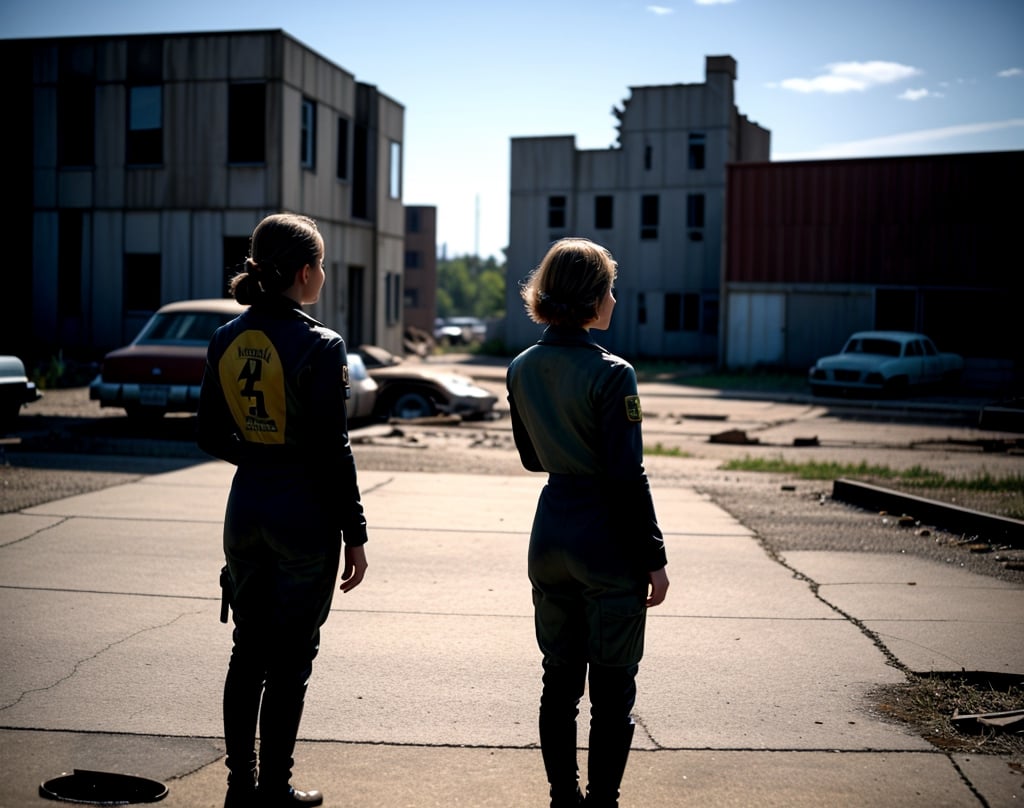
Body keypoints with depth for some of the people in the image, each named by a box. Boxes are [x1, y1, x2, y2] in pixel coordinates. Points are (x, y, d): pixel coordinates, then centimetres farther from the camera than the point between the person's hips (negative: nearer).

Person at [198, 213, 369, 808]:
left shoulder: (226, 340, 2)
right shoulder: (320, 346, -16)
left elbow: (213, 437, 8)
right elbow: (332, 451, -16)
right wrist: (355, 535, -9)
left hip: (246, 509, 6)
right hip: (304, 515, -6)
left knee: (249, 649, 16)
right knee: (290, 659, 5)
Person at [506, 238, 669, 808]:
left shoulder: (522, 369, 3)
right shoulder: (611, 374, -16)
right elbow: (627, 477, -17)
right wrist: (654, 558, -10)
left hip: (551, 541, 6)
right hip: (608, 547, -6)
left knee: (559, 681, 15)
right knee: (613, 692, 6)